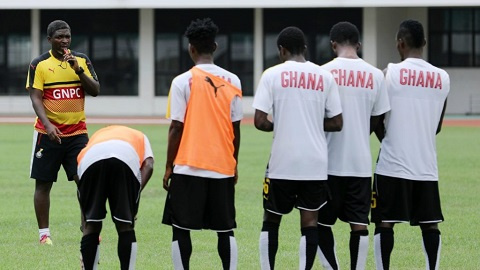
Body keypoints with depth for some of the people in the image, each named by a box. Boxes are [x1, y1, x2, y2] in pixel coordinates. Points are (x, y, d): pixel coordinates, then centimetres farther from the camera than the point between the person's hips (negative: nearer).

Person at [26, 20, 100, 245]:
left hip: (77, 132, 2)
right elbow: (35, 98, -9)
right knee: (43, 183, 2)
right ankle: (44, 233, 10)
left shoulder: (82, 60, 5)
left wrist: (79, 70, -15)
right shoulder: (39, 64, -4)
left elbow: (95, 91, 0)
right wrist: (47, 124, -23)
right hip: (48, 133, -2)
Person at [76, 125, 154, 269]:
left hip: (91, 160, 1)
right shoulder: (140, 137, 42)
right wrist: (136, 195, 9)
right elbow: (148, 165, 15)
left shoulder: (96, 136, 45)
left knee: (91, 226, 15)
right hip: (127, 158, -1)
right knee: (126, 227, 11)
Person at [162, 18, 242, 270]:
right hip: (223, 167, 3)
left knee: (181, 229, 4)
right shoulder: (232, 81, 4)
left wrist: (168, 167, 1)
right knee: (226, 229, 9)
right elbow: (236, 128, 6)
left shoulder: (183, 81, -7)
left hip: (189, 167, -3)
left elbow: (176, 128, -7)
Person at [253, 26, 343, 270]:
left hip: (282, 163, -1)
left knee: (271, 221, 12)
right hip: (315, 164, 2)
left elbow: (260, 121, -9)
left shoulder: (272, 75, -4)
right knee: (310, 222, 2)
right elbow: (336, 123, 4)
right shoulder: (325, 76, 4)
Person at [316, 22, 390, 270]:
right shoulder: (375, 75, 1)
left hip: (329, 162, -2)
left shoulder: (324, 72, -7)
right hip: (361, 162, 2)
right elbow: (375, 121, 8)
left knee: (322, 222, 10)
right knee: (359, 224, 4)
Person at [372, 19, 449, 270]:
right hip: (426, 164, 3)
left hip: (393, 164, -3)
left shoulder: (390, 73, -7)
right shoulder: (442, 78, 5)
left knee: (384, 222, 3)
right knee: (430, 224, 9)